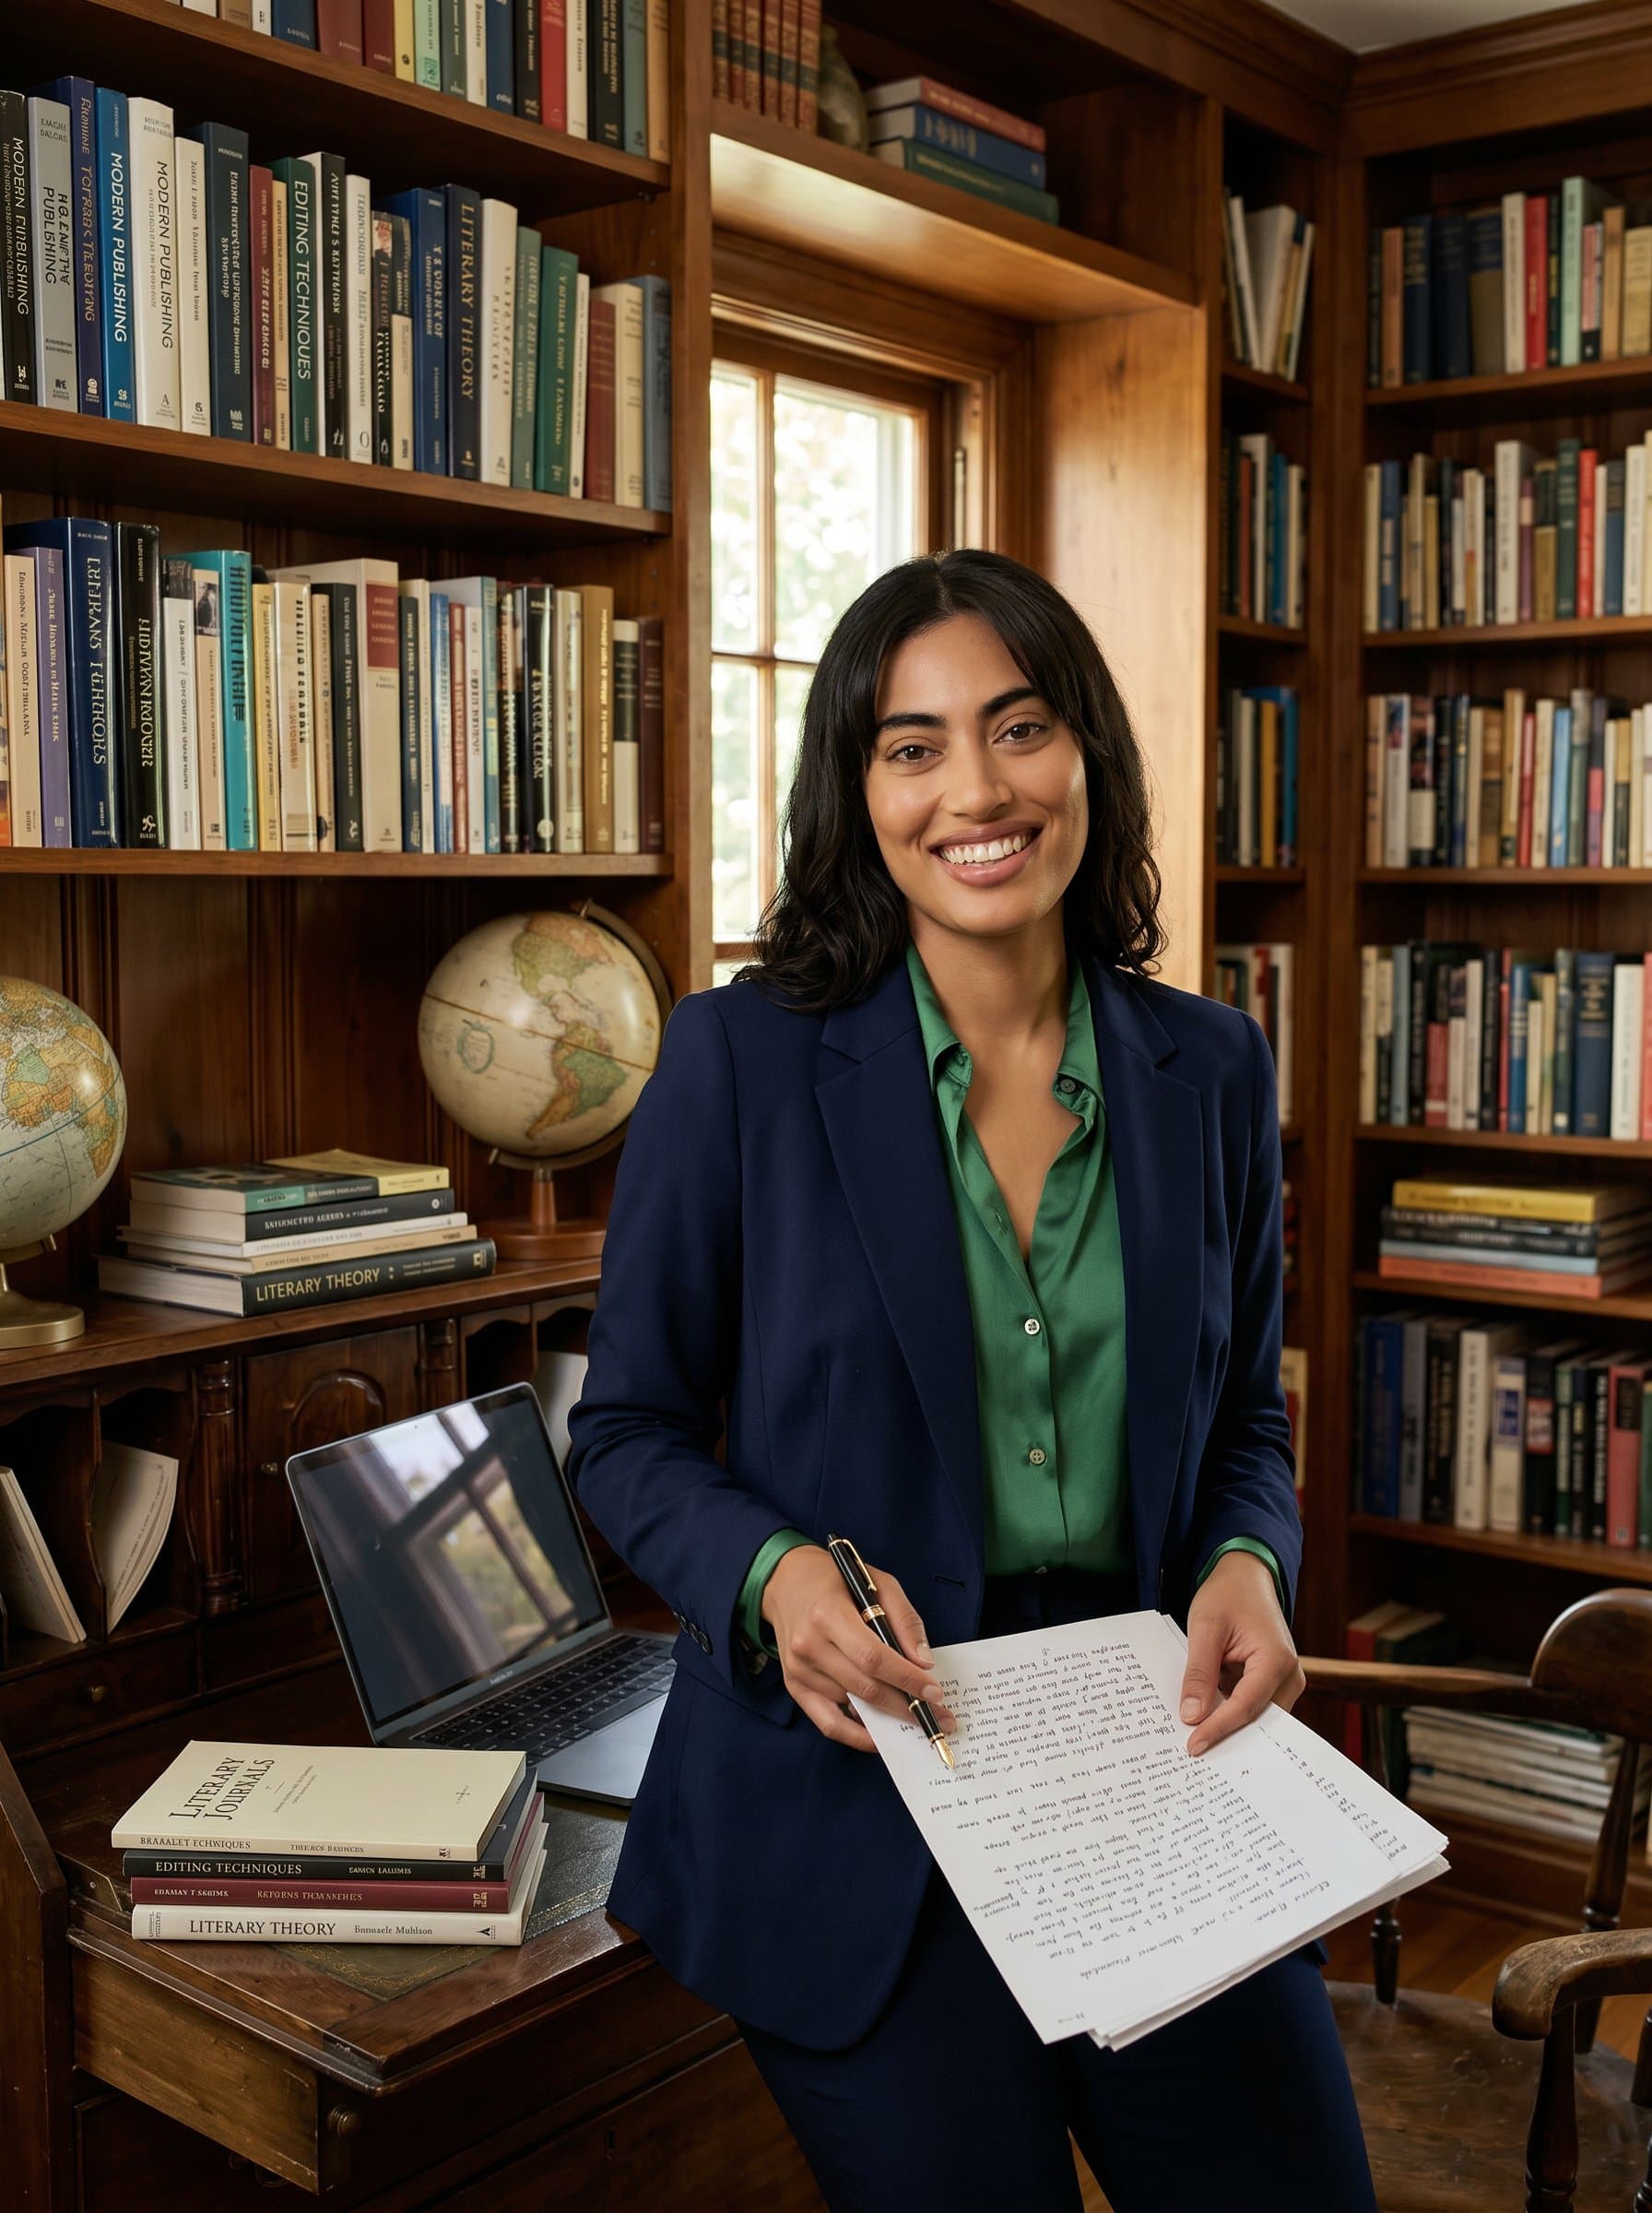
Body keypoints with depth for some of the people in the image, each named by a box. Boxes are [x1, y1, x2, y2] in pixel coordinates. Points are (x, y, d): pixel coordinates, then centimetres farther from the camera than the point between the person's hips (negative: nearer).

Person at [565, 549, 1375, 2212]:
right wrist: (773, 1572, -20)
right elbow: (626, 1432, -2)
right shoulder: (742, 1060, -8)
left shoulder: (1209, 1070, 2)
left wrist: (1247, 1562, -8)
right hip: (847, 1780, -3)